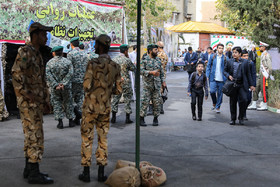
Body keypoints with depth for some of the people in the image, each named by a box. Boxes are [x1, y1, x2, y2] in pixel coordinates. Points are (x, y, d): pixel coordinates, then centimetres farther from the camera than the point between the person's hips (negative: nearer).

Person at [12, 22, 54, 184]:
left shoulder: (37, 55, 17)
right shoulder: (25, 52, -13)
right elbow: (17, 76, -22)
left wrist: (45, 101, 16)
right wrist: (31, 97, -22)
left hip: (35, 103, 10)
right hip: (29, 103, -10)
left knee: (32, 136, 12)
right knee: (35, 136, -8)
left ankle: (29, 169, 19)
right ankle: (34, 174, -2)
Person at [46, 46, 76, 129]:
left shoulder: (49, 63, 0)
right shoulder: (67, 62, 0)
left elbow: (48, 75, -11)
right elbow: (70, 74, -11)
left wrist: (55, 85, -14)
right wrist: (63, 84, -14)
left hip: (54, 88, 0)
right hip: (66, 87, 1)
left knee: (57, 104, 8)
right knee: (68, 103, 12)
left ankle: (60, 122, 3)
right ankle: (71, 121, 16)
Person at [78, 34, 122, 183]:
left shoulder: (93, 63, -13)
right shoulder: (116, 66, 2)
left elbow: (87, 86, -18)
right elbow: (118, 90, 3)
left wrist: (88, 91, 5)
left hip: (90, 106, -4)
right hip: (106, 108, 4)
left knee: (87, 138, 6)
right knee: (103, 139, 11)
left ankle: (86, 172, 9)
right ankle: (101, 173, 12)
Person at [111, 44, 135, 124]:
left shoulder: (114, 59, 3)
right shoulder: (127, 60, -10)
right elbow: (133, 69, 2)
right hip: (126, 82, -4)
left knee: (115, 98, 12)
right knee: (127, 99, 5)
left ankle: (113, 117, 12)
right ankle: (127, 118, 6)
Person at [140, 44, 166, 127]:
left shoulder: (158, 60, 13)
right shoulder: (144, 60, -3)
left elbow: (162, 72, 18)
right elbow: (141, 70, -12)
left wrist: (163, 81, 10)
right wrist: (151, 72, -20)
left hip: (157, 85, 4)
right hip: (147, 85, -4)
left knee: (157, 102, 4)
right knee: (145, 102, -4)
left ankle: (155, 118, 15)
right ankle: (141, 118, 7)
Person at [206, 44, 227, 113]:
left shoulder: (225, 58, 3)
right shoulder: (212, 56, 6)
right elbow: (208, 66, 8)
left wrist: (226, 77, -7)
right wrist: (207, 75, 0)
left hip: (221, 79, 0)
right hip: (213, 78, 0)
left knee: (220, 93, 4)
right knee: (212, 91, -12)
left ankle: (218, 107, 19)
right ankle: (214, 103, 14)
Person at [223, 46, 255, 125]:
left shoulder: (245, 62, 4)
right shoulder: (229, 62, 6)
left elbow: (248, 74, 7)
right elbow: (225, 71, 14)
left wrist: (251, 85, 5)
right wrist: (228, 76, -7)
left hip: (242, 85, -1)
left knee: (243, 100, -12)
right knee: (233, 102, 5)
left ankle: (241, 117, 5)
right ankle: (233, 119, 17)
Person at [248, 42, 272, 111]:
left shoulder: (267, 55, -12)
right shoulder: (263, 55, 16)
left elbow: (270, 67, -17)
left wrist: (267, 76, -16)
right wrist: (260, 74, 16)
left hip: (264, 75, -9)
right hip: (260, 74, 9)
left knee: (263, 90, -5)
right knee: (256, 89, 8)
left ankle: (264, 106, 3)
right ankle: (254, 105, 13)